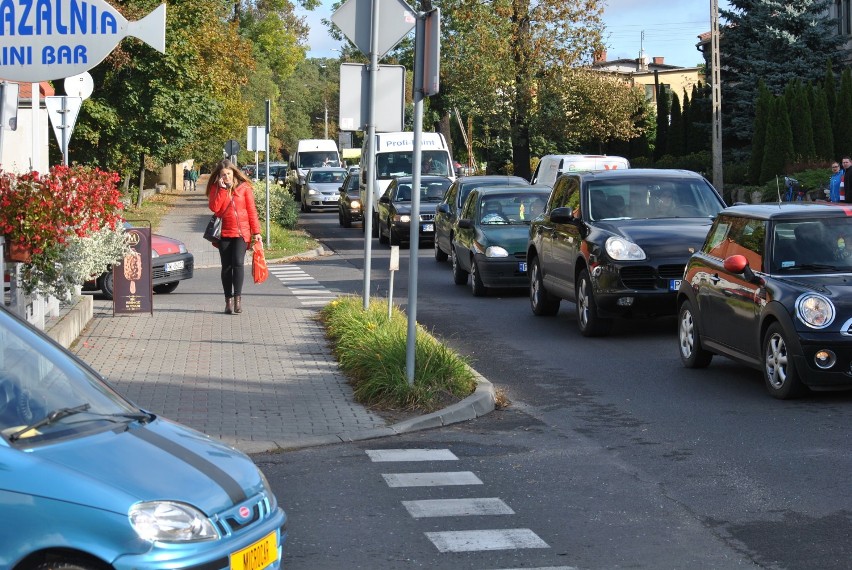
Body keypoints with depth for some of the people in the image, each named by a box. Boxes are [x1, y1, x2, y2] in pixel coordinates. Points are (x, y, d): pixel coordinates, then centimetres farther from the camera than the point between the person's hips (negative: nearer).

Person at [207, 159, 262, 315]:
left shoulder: (244, 187, 2)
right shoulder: (216, 188, 5)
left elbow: (252, 210, 3)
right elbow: (214, 207, -10)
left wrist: (256, 232, 0)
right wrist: (222, 189, -14)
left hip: (241, 232, -2)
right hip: (224, 233, 2)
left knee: (238, 262, -18)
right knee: (226, 266, 3)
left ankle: (238, 298, -12)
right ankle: (228, 300, 9)